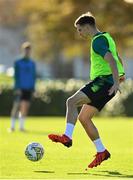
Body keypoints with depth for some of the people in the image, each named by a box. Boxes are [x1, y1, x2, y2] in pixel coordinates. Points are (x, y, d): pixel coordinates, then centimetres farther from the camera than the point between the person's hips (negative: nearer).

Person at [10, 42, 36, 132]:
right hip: (20, 88, -3)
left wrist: (33, 88, 8)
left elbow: (34, 76, 15)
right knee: (16, 106, -6)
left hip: (29, 89, 3)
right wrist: (17, 88, -13)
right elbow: (16, 76, -4)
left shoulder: (32, 63, 12)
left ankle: (22, 126, 5)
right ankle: (12, 126, -1)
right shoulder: (18, 63, 0)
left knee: (25, 107, 0)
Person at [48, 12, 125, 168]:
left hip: (103, 81, -10)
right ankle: (101, 152, 13)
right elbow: (118, 59, 33)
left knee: (71, 102, -21)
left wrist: (116, 82, -32)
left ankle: (67, 137, -33)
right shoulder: (106, 37, 21)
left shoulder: (98, 41, -11)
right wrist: (119, 75, 47)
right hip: (105, 83, 10)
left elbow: (111, 60, -24)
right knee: (83, 117, 10)